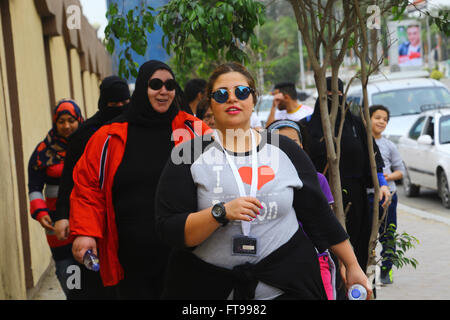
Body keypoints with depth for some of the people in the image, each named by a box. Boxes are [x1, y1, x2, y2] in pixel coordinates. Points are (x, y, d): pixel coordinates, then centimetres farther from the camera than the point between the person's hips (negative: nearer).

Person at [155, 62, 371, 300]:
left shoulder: (286, 151, 4)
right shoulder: (189, 156, -4)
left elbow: (319, 214, 11)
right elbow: (169, 231, -11)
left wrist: (353, 266, 12)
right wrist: (221, 213, -24)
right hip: (209, 287, -1)